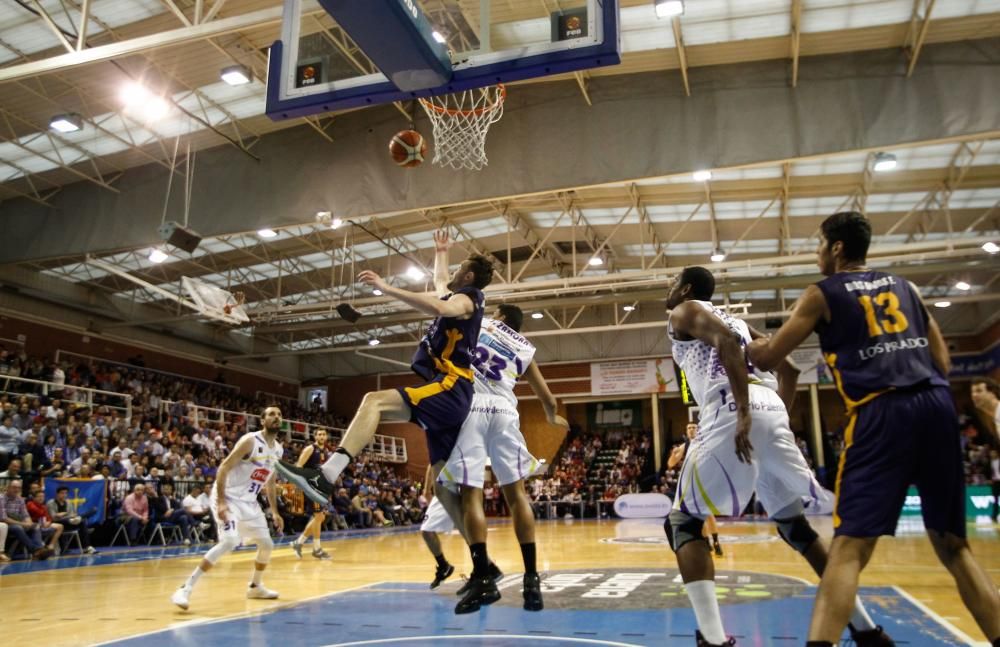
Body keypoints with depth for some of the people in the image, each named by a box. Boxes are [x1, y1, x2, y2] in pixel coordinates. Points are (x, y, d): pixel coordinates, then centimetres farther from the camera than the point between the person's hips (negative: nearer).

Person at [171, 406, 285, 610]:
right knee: (230, 542, -26)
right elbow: (223, 468, -21)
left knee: (267, 545, 9)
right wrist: (221, 502, -29)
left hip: (249, 501, 8)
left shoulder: (278, 450, 6)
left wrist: (275, 511, 16)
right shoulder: (250, 440, -18)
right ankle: (186, 588, -18)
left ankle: (255, 586, 32)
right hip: (228, 497, -8)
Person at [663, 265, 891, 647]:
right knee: (793, 523, 22)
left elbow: (724, 341, -11)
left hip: (732, 416, -7)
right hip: (771, 411, 8)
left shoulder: (683, 313, 11)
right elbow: (788, 365, 27)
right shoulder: (734, 320, 33)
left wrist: (743, 412, -19)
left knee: (683, 523, 3)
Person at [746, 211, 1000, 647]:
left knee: (849, 548, -7)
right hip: (937, 403, 6)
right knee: (953, 546, 17)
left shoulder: (822, 294, 7)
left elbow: (767, 358, 6)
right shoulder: (904, 286, 22)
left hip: (880, 414, -5)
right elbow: (942, 361, 20)